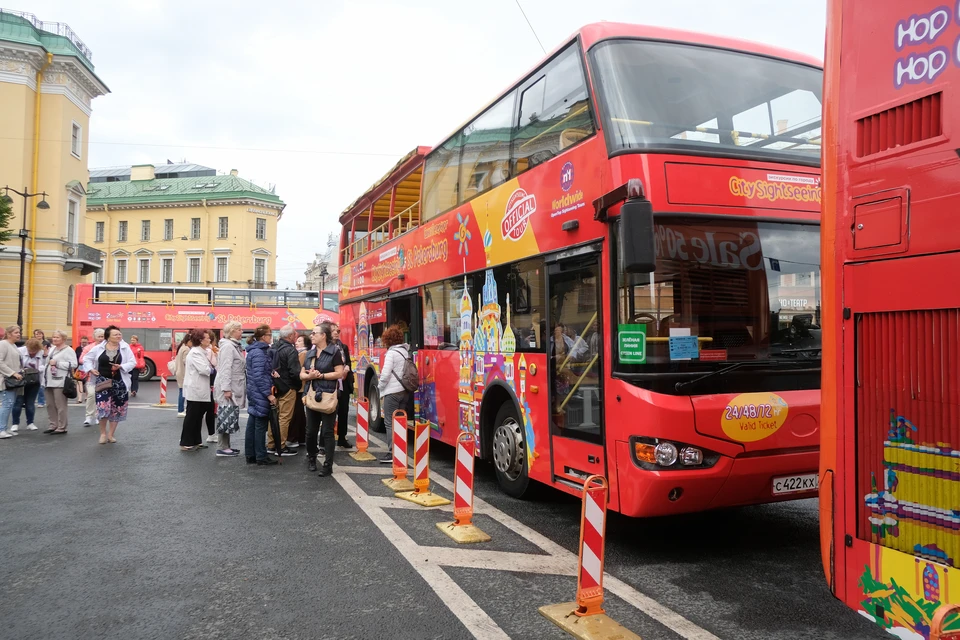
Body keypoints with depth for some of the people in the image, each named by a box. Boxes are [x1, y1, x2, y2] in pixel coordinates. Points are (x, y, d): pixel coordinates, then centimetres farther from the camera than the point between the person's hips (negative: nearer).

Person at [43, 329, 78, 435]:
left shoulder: (68, 350, -8)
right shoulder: (52, 349, 19)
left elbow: (73, 364, -20)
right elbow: (47, 361, 33)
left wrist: (57, 363, -20)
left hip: (60, 382, -9)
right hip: (49, 381, 9)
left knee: (60, 406, -5)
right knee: (51, 405, 13)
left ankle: (62, 427, 1)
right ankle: (53, 425, 22)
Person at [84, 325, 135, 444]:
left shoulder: (125, 348, -2)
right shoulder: (98, 348, 0)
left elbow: (132, 362, -2)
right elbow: (87, 359, 12)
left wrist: (121, 366, -16)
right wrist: (91, 369, -3)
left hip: (119, 382, 1)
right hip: (102, 381, -1)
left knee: (116, 408, 7)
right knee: (103, 407, -10)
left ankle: (111, 434, 20)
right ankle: (103, 433, 8)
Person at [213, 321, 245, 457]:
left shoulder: (234, 345, 16)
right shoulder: (227, 346, -15)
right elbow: (225, 369, -21)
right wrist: (226, 388, -25)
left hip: (234, 388, 10)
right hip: (228, 388, -10)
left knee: (229, 417, 13)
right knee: (226, 417, -6)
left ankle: (226, 446, 19)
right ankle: (222, 448, -1)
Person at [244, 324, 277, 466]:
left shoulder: (255, 350, 14)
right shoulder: (259, 352, -17)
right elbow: (259, 376, -21)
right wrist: (269, 394, -20)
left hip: (254, 392, 10)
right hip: (260, 393, -10)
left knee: (252, 424, 12)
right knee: (260, 425, -3)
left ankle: (250, 455, 18)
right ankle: (261, 457, 4)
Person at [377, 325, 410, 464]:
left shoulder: (391, 353, -12)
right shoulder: (406, 352, 11)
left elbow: (385, 375, -17)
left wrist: (380, 389, -2)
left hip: (392, 392, -8)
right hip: (404, 391, 8)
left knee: (390, 423, -3)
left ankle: (392, 454, -6)